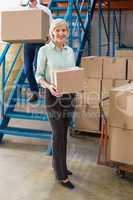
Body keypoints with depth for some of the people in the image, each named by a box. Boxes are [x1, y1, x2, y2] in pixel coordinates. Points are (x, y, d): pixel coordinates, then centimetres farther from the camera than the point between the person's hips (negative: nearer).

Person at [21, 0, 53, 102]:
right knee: (28, 69, -2)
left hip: (40, 42, -3)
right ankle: (34, 92, 13)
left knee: (37, 64, -25)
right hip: (27, 42, 3)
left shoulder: (45, 10, 4)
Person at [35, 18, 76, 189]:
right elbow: (38, 75, -6)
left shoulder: (70, 51, 7)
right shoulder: (44, 50, -7)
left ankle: (59, 165, 30)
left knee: (63, 133, 13)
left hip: (69, 95, 5)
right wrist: (49, 86, -25)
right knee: (59, 135, -3)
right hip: (53, 96, -5)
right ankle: (61, 175, 7)